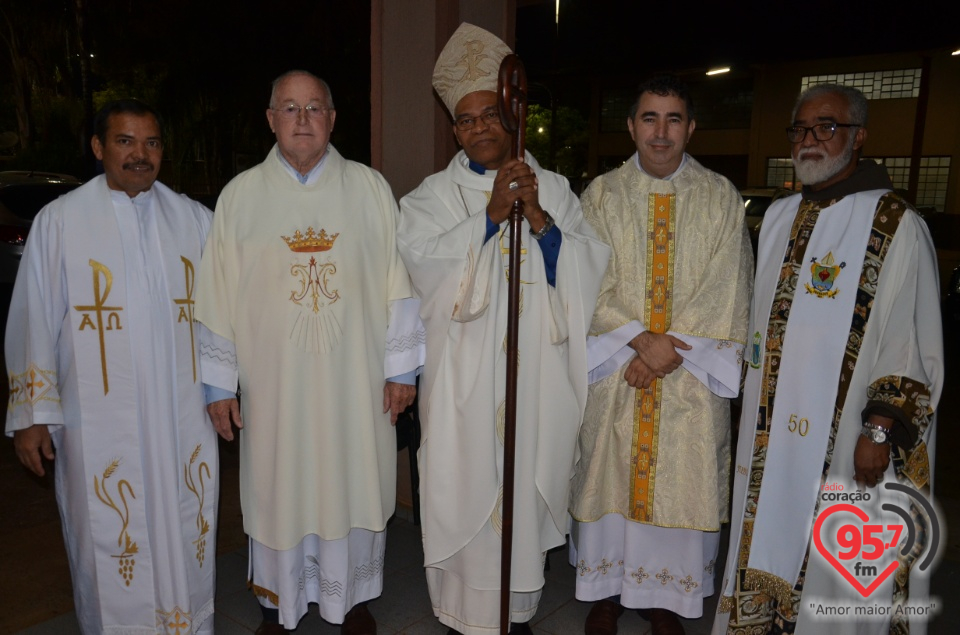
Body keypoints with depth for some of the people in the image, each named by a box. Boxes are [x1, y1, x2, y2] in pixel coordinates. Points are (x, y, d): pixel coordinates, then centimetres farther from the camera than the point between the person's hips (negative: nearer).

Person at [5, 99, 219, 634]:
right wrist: (32, 414, 1)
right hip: (99, 423, -2)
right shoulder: (60, 221, 0)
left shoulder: (195, 219, 6)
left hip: (185, 419, 2)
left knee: (187, 538, 12)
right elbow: (34, 321, 1)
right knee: (110, 545, 8)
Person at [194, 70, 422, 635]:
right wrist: (220, 382, 1)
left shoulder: (371, 189, 0)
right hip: (274, 384, 1)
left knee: (354, 489, 12)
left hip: (356, 382, 0)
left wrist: (401, 368, -2)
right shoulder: (241, 195, 1)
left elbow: (397, 283, -1)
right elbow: (218, 295, 2)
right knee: (279, 494, 13)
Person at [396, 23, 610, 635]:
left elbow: (593, 265, -2)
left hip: (538, 378, 2)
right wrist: (492, 213, -21)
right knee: (466, 494, 5)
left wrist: (538, 218, -16)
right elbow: (423, 262, -14)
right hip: (465, 381, -1)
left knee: (525, 492, 11)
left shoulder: (554, 189, 8)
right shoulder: (434, 196, 3)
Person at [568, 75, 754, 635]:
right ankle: (610, 589, 30)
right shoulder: (602, 195, 2)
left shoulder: (721, 198, 1)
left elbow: (724, 293, -4)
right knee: (611, 481, 9)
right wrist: (641, 339, -16)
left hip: (691, 378, 0)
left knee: (680, 486, 8)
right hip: (615, 372, 0)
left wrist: (668, 349, -13)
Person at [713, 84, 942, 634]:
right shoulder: (779, 217, 9)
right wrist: (756, 411, 13)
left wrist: (881, 432, -14)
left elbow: (915, 346, -9)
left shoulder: (897, 227, -8)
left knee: (837, 570, 7)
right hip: (772, 428, 5)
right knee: (768, 541, 16)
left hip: (845, 439, -5)